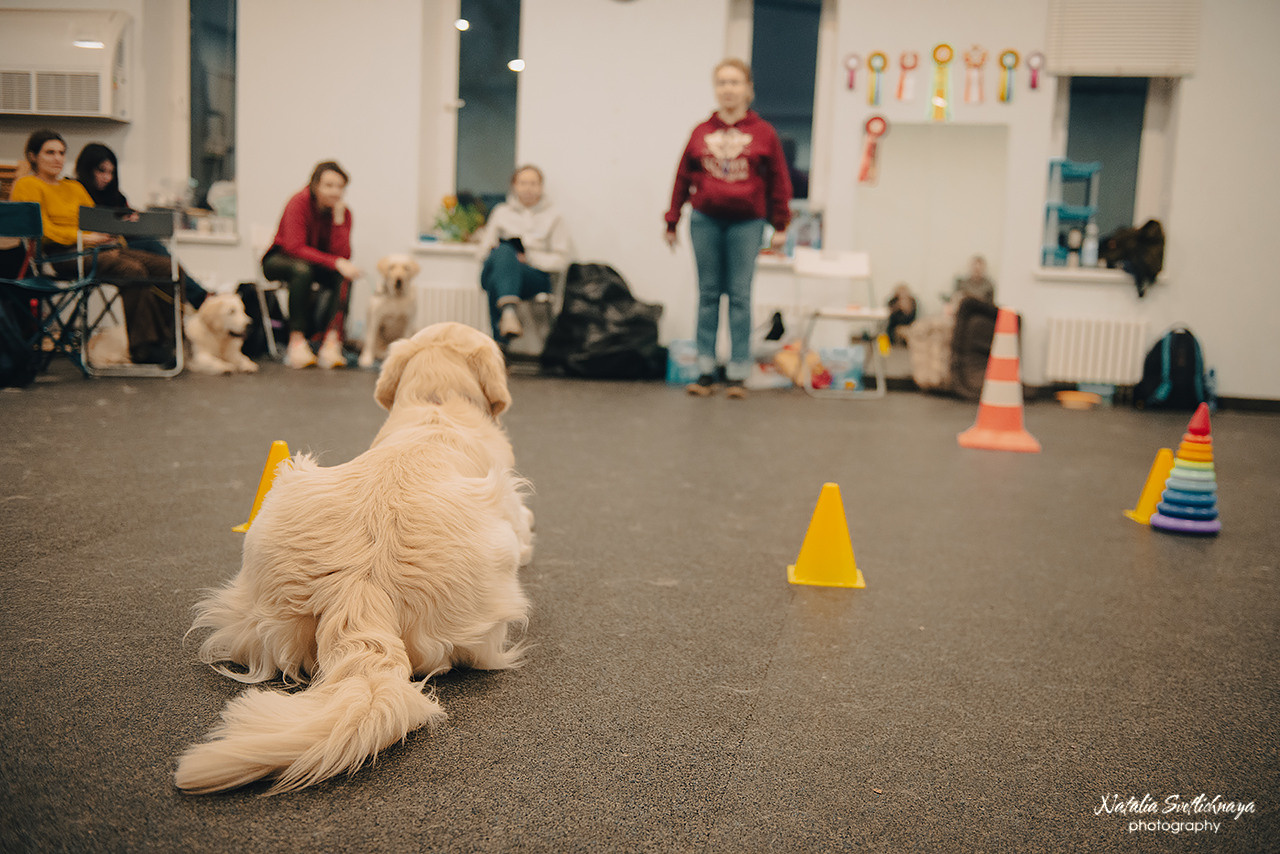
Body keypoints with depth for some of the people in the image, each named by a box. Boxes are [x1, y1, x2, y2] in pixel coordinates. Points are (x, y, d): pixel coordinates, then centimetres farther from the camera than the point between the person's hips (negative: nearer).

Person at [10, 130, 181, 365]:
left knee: (165, 266, -17)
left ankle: (164, 340, -21)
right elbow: (42, 231, -5)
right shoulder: (27, 185, 8)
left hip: (102, 247, 8)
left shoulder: (74, 187, 31)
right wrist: (83, 237, -15)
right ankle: (143, 348, -32)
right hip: (66, 255, -8)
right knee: (134, 271, -34)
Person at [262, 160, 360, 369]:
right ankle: (296, 340, -39)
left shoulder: (343, 212, -8)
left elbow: (343, 256, -19)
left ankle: (332, 340, -38)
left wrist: (338, 218, -26)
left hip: (318, 265, 4)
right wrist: (336, 263, -38)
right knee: (302, 269, -38)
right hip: (280, 260, -4)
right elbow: (294, 247, -29)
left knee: (344, 276, -27)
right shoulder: (299, 203, -20)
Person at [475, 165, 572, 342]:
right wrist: (505, 254, -5)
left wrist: (528, 258, -6)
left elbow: (561, 261, 8)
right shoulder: (501, 211, 22)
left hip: (535, 278, -1)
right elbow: (485, 249, 17)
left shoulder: (553, 217, 17)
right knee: (504, 250, -37)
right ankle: (509, 311, -57)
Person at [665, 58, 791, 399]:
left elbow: (779, 181, 6)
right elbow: (683, 178, 9)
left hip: (747, 223, -2)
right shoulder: (701, 132, 5)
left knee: (740, 296, 0)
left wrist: (780, 226, 5)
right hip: (705, 221, 2)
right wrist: (672, 222, 10)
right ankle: (705, 372, 11)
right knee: (708, 294, 6)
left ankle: (738, 374, 5)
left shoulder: (764, 133, 2)